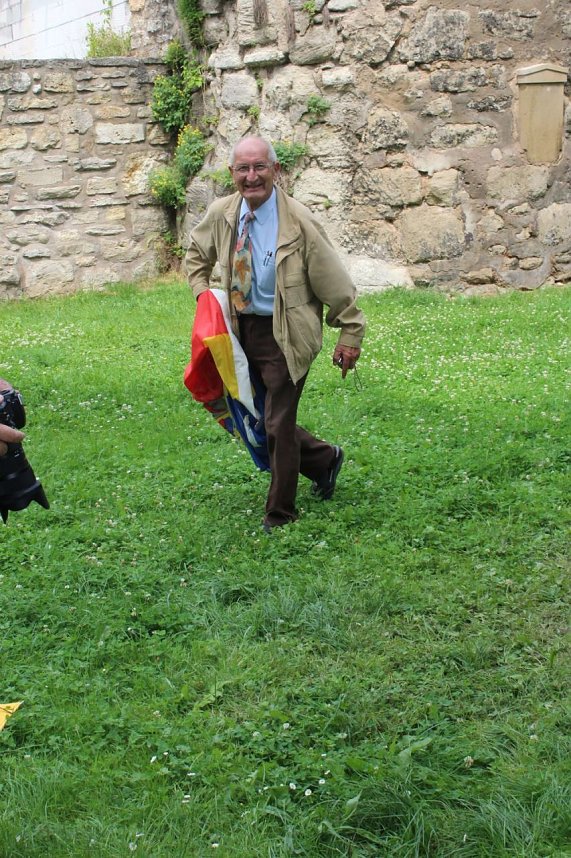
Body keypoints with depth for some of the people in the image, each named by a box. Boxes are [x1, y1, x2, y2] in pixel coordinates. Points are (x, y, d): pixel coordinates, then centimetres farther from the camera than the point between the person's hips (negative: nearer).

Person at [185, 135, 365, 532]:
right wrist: (202, 291, 5)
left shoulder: (298, 222, -18)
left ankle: (280, 514, 17)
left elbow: (336, 284, -12)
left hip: (285, 334, -6)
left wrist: (350, 335, -9)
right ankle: (325, 458, 40)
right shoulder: (222, 214, -2)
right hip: (243, 328, 7)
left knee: (278, 424, -1)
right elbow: (197, 253, 21)